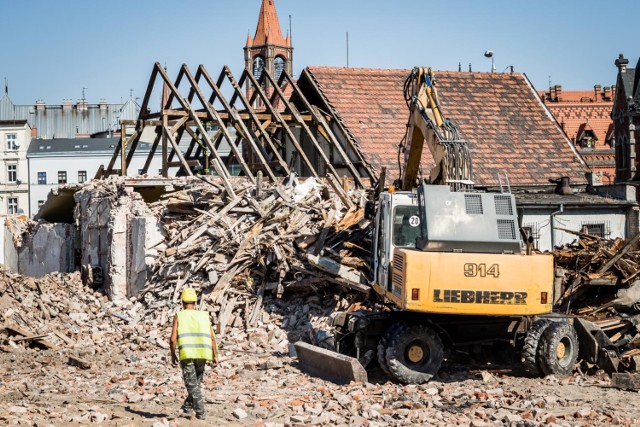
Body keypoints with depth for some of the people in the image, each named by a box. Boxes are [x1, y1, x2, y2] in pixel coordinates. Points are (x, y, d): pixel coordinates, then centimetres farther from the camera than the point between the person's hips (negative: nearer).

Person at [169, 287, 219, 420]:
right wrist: (215, 355, 5)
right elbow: (212, 337, 1)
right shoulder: (203, 315, 10)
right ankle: (188, 405, 30)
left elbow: (173, 339, -2)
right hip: (202, 354, 2)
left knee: (192, 384, 2)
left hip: (186, 354, -2)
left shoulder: (179, 316, 5)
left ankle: (200, 412, -6)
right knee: (196, 381, 24)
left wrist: (173, 355, 12)